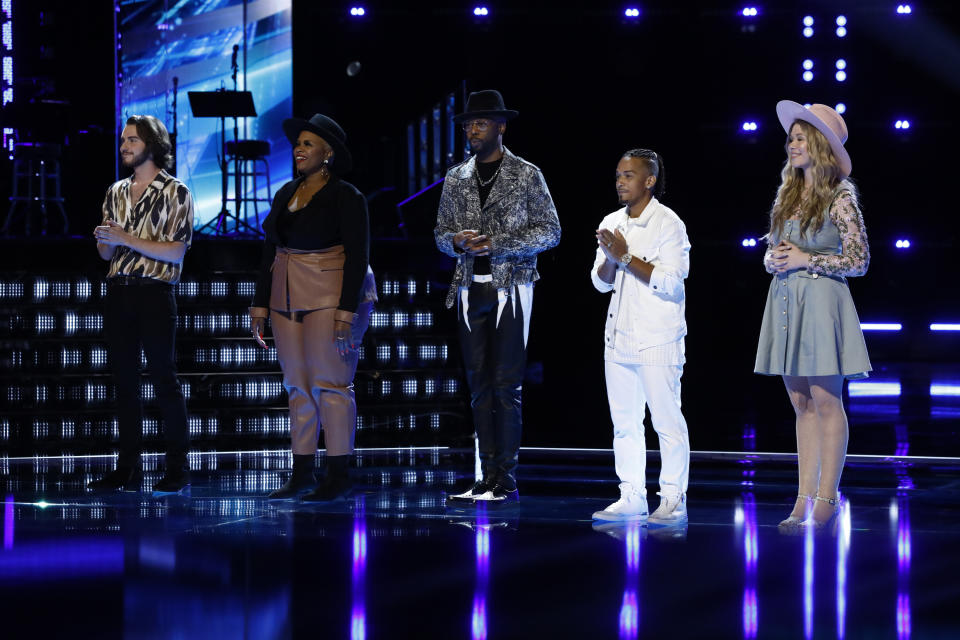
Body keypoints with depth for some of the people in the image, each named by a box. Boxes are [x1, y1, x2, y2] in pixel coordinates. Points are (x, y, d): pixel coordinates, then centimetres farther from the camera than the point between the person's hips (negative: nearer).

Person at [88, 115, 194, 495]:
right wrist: (104, 241, -6)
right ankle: (128, 469, 10)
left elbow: (175, 252, -11)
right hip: (118, 292, 6)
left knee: (164, 381, -4)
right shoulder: (116, 193, 15)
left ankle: (177, 470, 1)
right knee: (125, 382, 7)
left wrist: (126, 239, -15)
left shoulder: (174, 192, -3)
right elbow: (106, 253, 18)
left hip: (154, 294, -6)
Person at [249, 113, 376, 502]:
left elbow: (357, 257, -12)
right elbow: (270, 253, 16)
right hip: (288, 300, 7)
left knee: (331, 383, -7)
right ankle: (301, 474, 11)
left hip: (331, 296, -7)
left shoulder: (346, 197, -7)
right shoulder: (285, 195, 12)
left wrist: (347, 314, -19)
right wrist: (260, 307, 11)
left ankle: (339, 477, -3)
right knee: (298, 386, 7)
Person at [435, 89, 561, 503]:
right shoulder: (456, 179, 12)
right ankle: (487, 477, 10)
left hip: (510, 288, -5)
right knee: (479, 385, 6)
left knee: (506, 384, -7)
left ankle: (506, 480, -4)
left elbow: (550, 232, -3)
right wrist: (458, 241, -7)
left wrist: (497, 244, -14)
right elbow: (441, 233, 17)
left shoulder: (526, 175, 0)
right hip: (470, 290, 5)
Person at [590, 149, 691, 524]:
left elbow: (672, 282, -15)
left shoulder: (668, 224, -7)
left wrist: (626, 257, -16)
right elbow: (601, 283, 13)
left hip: (657, 338, -7)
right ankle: (631, 497, 14)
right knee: (624, 420, 8)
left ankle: (673, 500, -1)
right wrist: (610, 258, -8)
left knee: (666, 419, -5)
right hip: (619, 336, 7)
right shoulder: (612, 223, 12)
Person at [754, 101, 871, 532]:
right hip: (785, 301, 7)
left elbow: (859, 260, -8)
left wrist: (807, 259, -13)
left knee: (825, 400, -5)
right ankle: (805, 500, 9)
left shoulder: (840, 196, -6)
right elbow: (771, 253, 20)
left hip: (821, 300, -7)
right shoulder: (787, 194, 14)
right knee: (801, 402, 7)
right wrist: (774, 259, -3)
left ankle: (826, 499, -2)